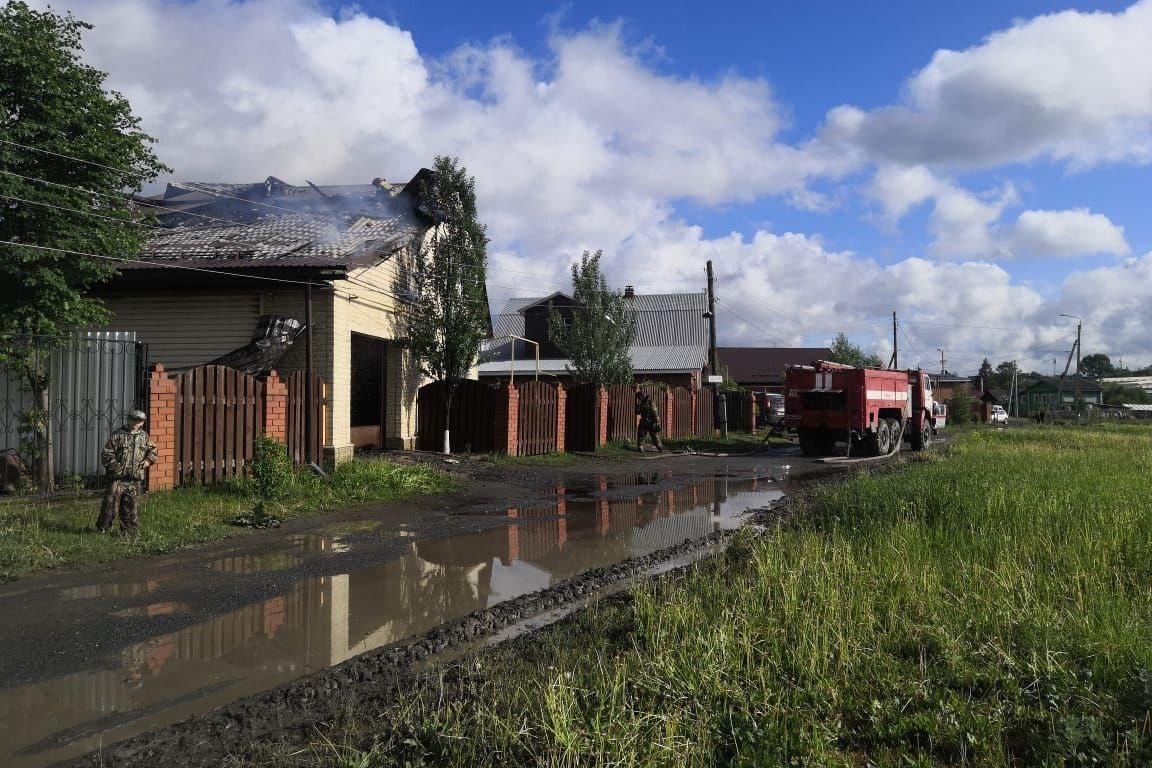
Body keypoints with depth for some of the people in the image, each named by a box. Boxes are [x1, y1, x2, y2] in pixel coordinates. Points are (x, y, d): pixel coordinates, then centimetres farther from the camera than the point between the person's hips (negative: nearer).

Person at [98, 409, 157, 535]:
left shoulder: (144, 436, 10)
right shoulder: (117, 435, -5)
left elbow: (152, 449, 25)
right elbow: (106, 454, -6)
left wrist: (148, 460, 7)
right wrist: (117, 466, -13)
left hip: (135, 479, 4)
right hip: (117, 478, -4)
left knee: (130, 506, 9)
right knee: (111, 503, -1)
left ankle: (130, 530, 17)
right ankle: (102, 528, 14)